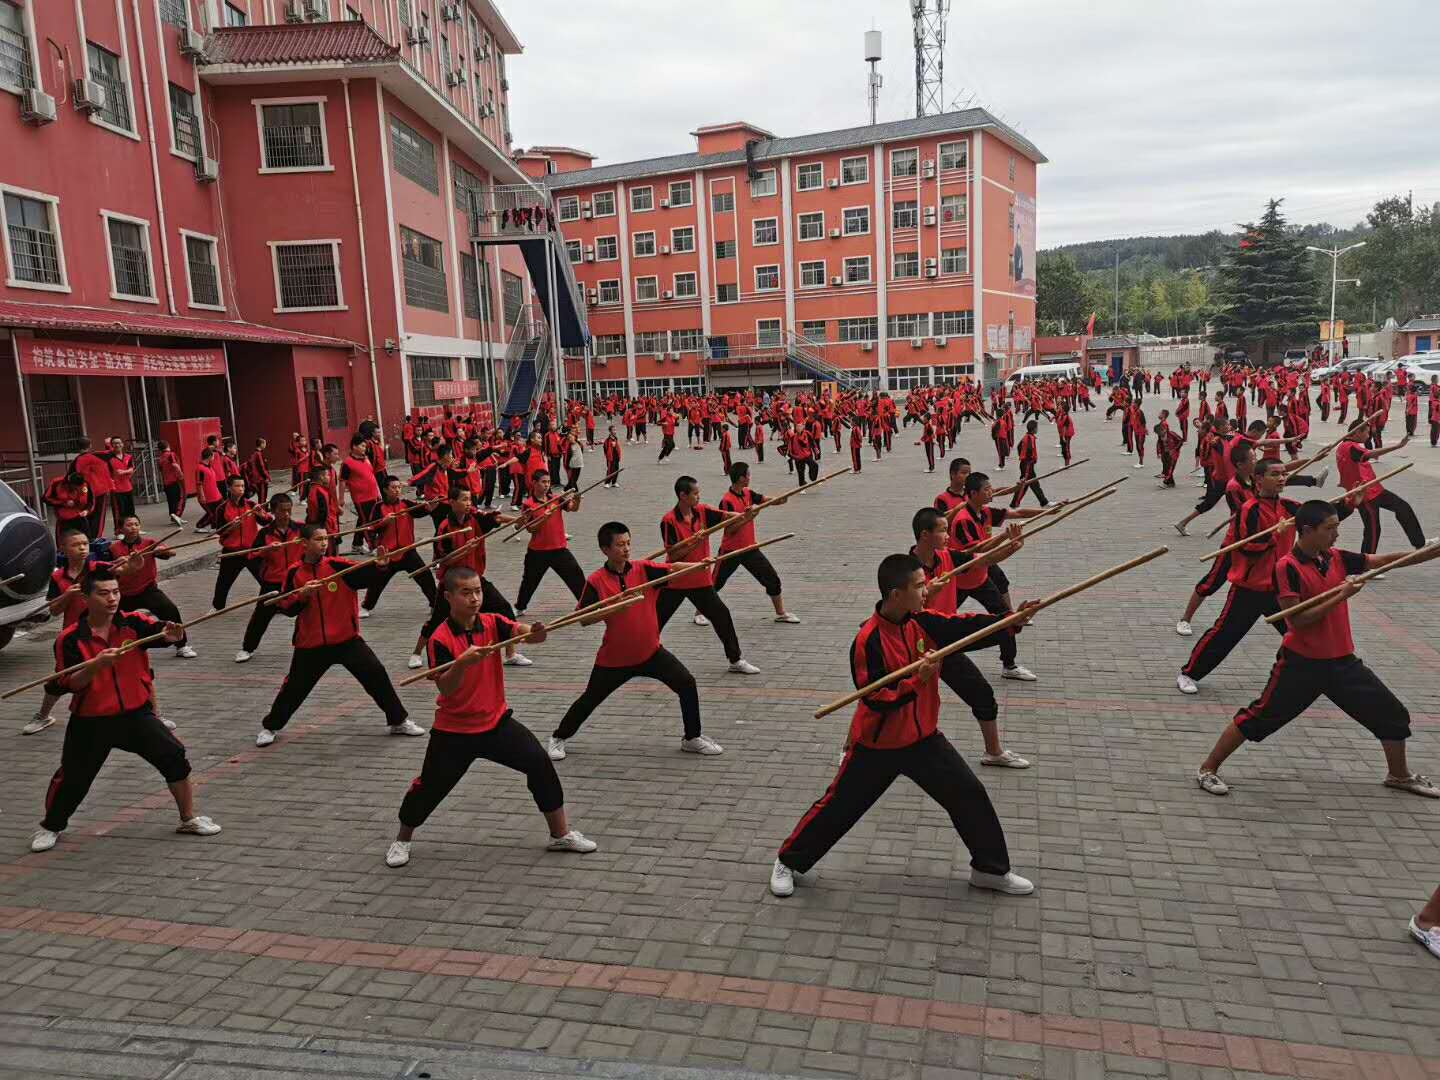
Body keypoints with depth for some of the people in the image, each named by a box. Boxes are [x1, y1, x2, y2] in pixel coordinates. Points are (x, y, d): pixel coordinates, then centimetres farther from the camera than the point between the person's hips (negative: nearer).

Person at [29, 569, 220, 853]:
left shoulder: (134, 623, -6)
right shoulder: (70, 638, -9)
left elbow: (162, 632, -23)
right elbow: (69, 684, -15)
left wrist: (173, 635, -47)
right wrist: (97, 664, -31)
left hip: (136, 713, 1)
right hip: (90, 721, -1)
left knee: (175, 757, -9)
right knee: (72, 778, 7)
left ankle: (189, 819, 8)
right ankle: (50, 827, 38)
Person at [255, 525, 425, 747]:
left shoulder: (337, 565, -6)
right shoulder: (294, 573, -2)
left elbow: (365, 576, -20)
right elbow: (285, 608, -2)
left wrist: (378, 565, -39)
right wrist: (302, 594, -19)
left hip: (347, 638, 0)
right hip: (310, 643, 1)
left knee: (377, 674, -5)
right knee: (294, 687, 11)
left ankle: (398, 721, 9)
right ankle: (270, 726, 36)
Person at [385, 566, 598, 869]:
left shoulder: (492, 623, -6)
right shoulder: (440, 638, -16)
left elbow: (521, 631, -26)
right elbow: (444, 688, -23)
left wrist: (536, 633, -49)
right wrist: (462, 662, -41)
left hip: (496, 721, 3)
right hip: (454, 729, -3)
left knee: (540, 763, -7)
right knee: (429, 786, 6)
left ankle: (561, 834, 8)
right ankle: (402, 840, 35)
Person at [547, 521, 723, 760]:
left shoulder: (643, 568, -5)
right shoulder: (596, 581, -11)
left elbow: (673, 569, -17)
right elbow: (583, 619, -14)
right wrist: (613, 609, -26)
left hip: (651, 651, 2)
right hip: (614, 657, -2)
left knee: (687, 683, -8)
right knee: (590, 699, 11)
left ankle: (692, 738, 10)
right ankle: (558, 738, 35)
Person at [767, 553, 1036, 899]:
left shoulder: (923, 622, -7)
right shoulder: (869, 640, -25)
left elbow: (968, 627, -13)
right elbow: (874, 699, -27)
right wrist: (917, 680, -36)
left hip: (923, 737, 6)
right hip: (876, 744, -5)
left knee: (970, 794, 7)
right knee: (838, 805, 6)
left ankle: (990, 869, 26)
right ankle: (788, 862, 27)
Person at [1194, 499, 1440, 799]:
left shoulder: (1337, 558, 3)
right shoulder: (1287, 567, -17)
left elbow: (1385, 561, 4)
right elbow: (1297, 620, -21)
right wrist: (1342, 595, -22)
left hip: (1343, 661, 7)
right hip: (1302, 663, -6)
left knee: (1393, 715, 14)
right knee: (1259, 717, -3)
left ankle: (1399, 775, 38)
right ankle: (1208, 769, 9)